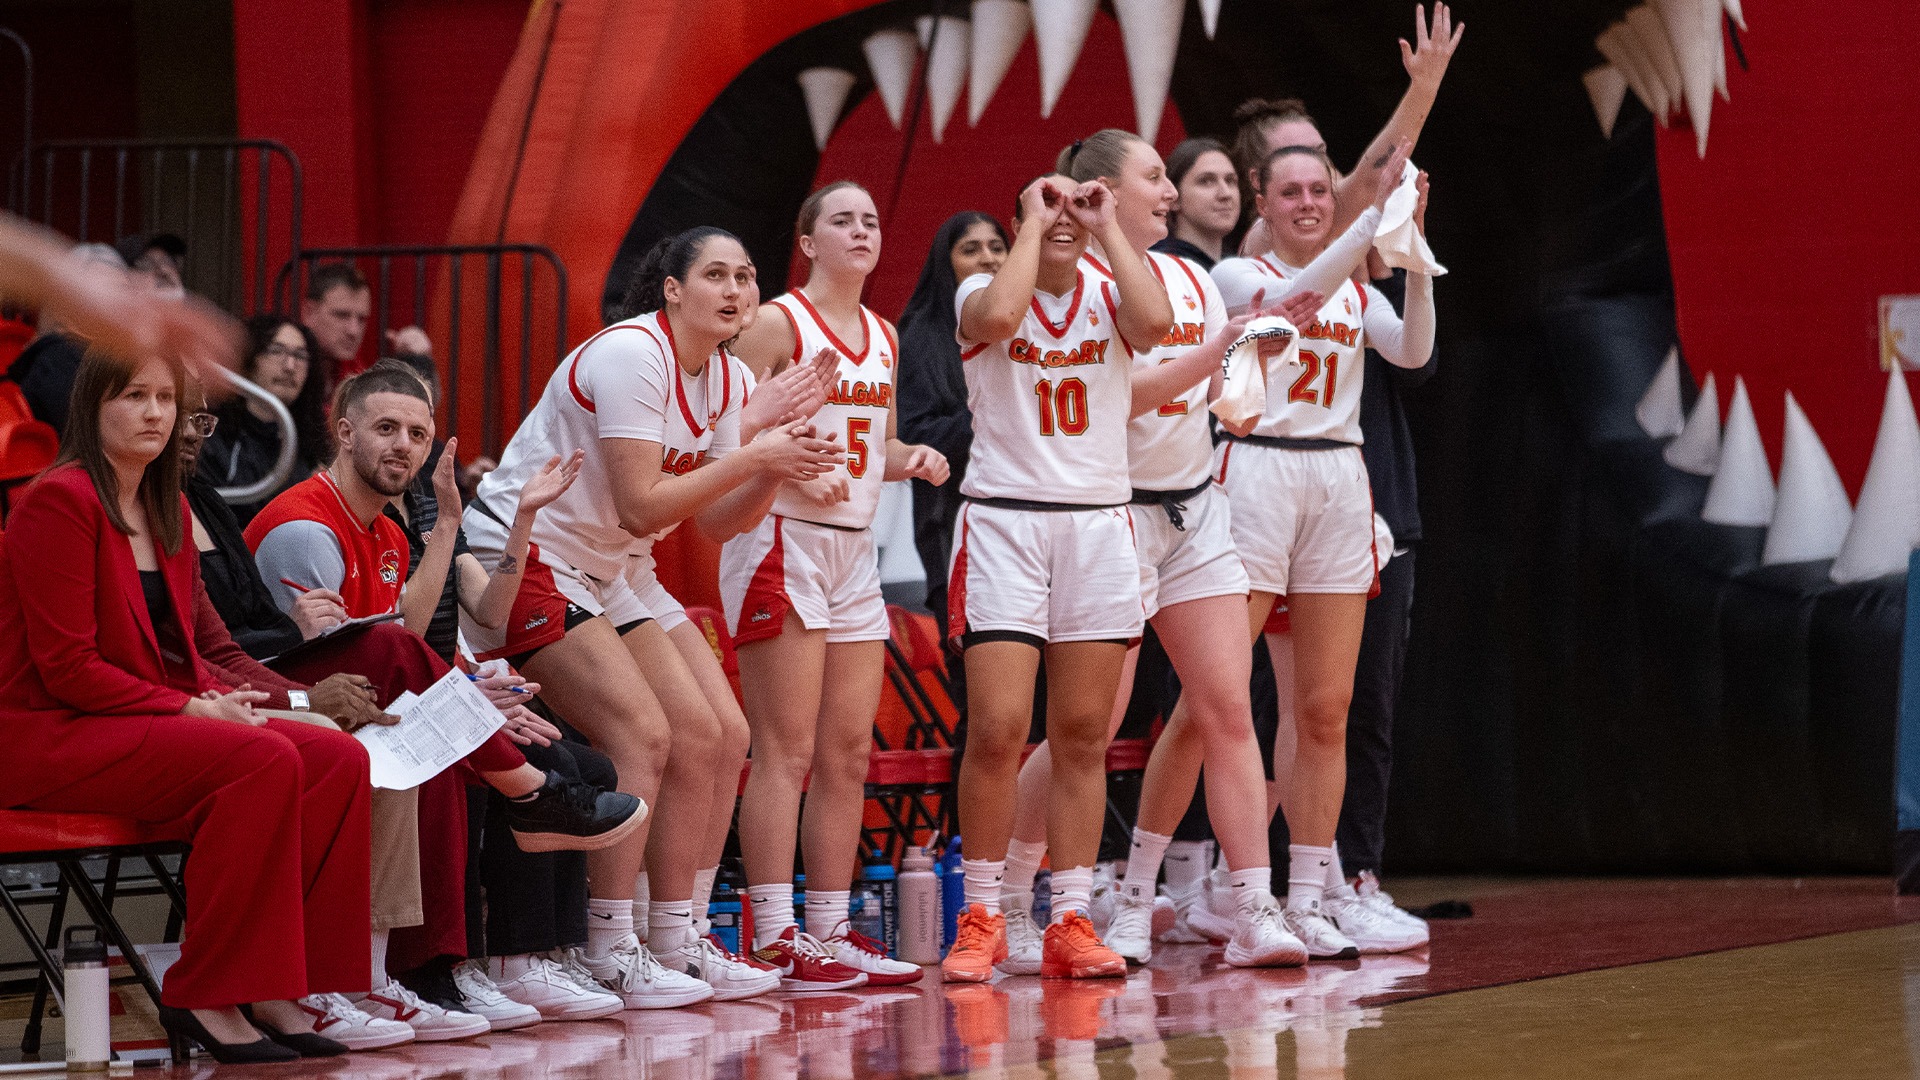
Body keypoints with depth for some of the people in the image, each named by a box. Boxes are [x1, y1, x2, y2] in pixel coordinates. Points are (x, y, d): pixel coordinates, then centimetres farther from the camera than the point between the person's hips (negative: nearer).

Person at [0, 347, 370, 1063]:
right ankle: (204, 998, -23)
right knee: (263, 760, -30)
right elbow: (67, 666, -16)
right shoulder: (61, 500, -12)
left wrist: (220, 699, -4)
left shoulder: (167, 510, 15)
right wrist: (188, 709, -18)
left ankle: (278, 988, -11)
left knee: (339, 758, -12)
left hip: (160, 720, 9)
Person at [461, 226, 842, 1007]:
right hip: (526, 555, -9)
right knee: (642, 734, -21)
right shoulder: (631, 356, -22)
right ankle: (610, 954, -16)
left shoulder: (730, 382, 5)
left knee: (717, 735, 2)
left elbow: (715, 522, 6)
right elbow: (640, 506, -26)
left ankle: (679, 942, 10)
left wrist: (776, 467, -11)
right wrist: (749, 455, -23)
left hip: (616, 569, 9)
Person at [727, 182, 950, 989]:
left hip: (855, 549, 8)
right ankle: (775, 942, -9)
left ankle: (831, 932, 13)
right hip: (782, 539, -8)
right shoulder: (776, 325, -7)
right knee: (785, 751, -9)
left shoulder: (882, 338, 15)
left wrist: (913, 459, 5)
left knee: (849, 753, 7)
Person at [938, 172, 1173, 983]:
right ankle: (980, 918, 1)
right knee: (997, 732, -10)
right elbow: (999, 317, -23)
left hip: (1099, 524, 3)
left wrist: (1109, 227, -7)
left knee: (1083, 737, 3)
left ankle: (1070, 923, 7)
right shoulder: (982, 292, 2)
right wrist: (1033, 221, -11)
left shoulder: (1108, 298, 9)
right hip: (1005, 521, -3)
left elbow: (1155, 322, -15)